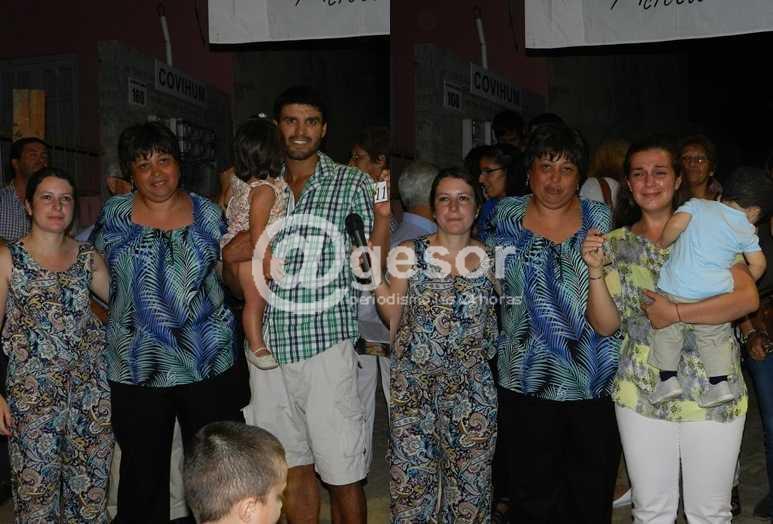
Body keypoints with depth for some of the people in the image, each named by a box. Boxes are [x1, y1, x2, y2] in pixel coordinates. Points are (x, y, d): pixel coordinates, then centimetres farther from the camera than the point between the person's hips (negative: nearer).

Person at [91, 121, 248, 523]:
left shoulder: (208, 214, 3)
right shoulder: (113, 215, 2)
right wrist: (118, 323, 3)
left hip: (210, 365, 0)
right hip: (137, 369, 0)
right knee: (143, 475, 10)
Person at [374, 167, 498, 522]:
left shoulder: (489, 259, 3)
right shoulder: (411, 253, -1)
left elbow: (505, 318, 12)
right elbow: (393, 317, 1)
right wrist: (374, 273, -9)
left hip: (472, 389, 1)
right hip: (415, 384, -1)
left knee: (470, 482, 8)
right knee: (413, 480, 3)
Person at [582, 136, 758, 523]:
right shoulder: (616, 243, 4)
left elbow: (747, 298, -14)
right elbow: (605, 325, 1)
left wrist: (675, 313, -20)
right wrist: (595, 271, -13)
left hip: (712, 392, -2)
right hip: (641, 394, 2)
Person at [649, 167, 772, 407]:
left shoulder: (697, 204, 5)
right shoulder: (747, 231, 9)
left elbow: (676, 223, -12)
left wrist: (662, 244, 4)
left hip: (676, 288, -1)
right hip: (716, 294, 1)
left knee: (667, 331, 14)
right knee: (715, 337, 19)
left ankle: (668, 379, 8)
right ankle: (720, 383, 12)